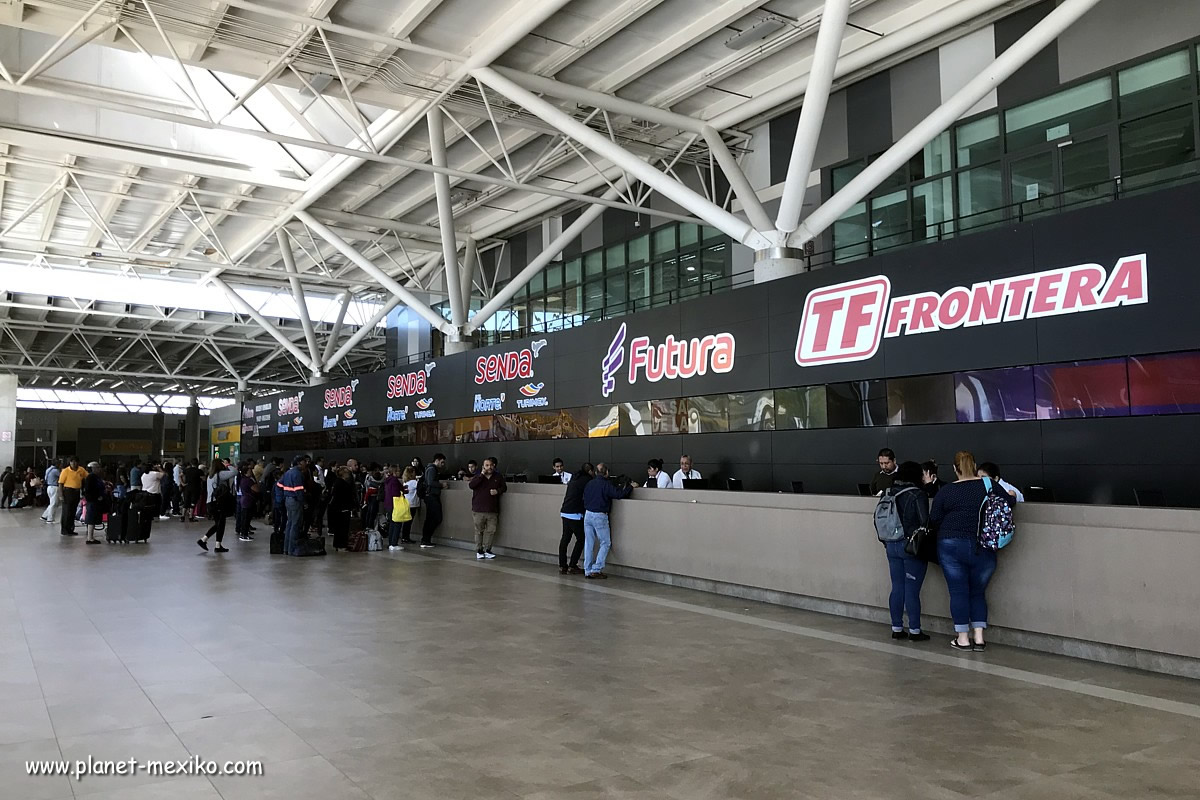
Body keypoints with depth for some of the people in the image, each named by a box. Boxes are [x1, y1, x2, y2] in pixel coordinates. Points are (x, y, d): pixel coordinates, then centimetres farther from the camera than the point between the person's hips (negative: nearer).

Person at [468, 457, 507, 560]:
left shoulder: (498, 477, 6)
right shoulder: (478, 477, 2)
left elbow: (504, 487, 13)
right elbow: (471, 485, -15)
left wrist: (497, 491, -8)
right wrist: (482, 475, -16)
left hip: (493, 510, 1)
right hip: (478, 510, -1)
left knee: (491, 530, 1)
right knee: (479, 531, 5)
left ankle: (487, 550, 12)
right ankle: (479, 551, 13)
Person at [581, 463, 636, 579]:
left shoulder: (589, 484, 9)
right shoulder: (605, 484, -11)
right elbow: (618, 494, -13)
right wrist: (630, 486, 0)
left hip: (587, 514, 6)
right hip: (599, 516, -6)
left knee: (589, 543, 11)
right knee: (605, 543, 4)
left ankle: (587, 571, 12)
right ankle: (596, 569, -3)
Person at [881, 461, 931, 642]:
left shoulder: (890, 493, 6)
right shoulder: (917, 495, -12)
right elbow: (924, 521, -14)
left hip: (892, 546, 6)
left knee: (897, 588, 11)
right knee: (912, 590, 0)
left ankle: (897, 629, 16)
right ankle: (914, 631, 6)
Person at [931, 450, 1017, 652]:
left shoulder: (946, 491, -3)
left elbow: (934, 518, -1)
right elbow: (1010, 501, -1)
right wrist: (1012, 495, 20)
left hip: (951, 546, -2)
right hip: (983, 549, 2)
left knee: (958, 591, 6)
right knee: (978, 592, 14)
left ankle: (963, 638, 9)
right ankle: (979, 637, 10)